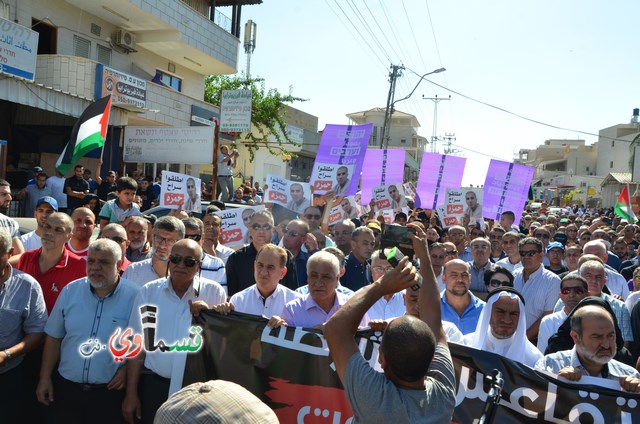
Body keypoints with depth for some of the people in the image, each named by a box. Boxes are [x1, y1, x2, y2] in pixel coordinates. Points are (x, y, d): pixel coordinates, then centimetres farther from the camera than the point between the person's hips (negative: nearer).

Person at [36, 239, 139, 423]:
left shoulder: (135, 296, -11)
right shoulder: (70, 291, 0)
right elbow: (54, 337, 6)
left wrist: (128, 368, -13)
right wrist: (45, 378, 6)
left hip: (110, 391, -3)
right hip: (65, 387, 3)